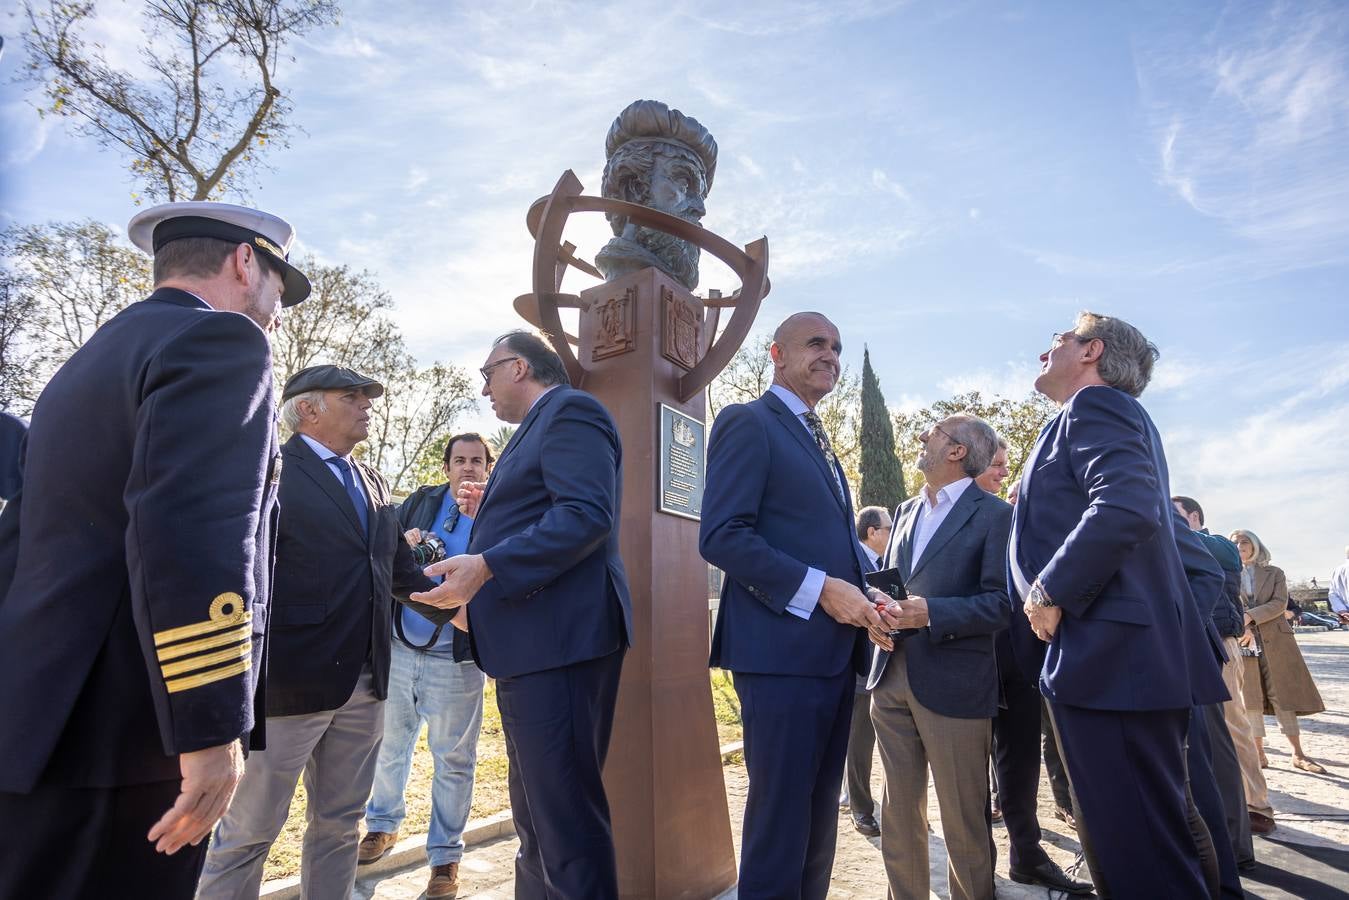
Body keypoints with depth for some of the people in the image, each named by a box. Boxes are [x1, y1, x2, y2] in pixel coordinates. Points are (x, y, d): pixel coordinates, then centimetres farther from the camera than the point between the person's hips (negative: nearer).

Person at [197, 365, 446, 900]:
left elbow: (401, 570, 16)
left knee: (339, 825, 18)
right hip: (291, 680, -6)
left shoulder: (373, 484, 13)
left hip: (365, 684, 7)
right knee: (250, 829, 8)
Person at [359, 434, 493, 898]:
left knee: (453, 759, 6)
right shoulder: (420, 501, 7)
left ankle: (445, 855, 23)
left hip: (455, 659, -3)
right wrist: (402, 545, -14)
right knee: (389, 744, 19)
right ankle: (383, 824, 42)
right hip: (399, 648, 3)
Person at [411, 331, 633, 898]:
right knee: (536, 818, 20)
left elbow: (587, 514, -22)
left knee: (566, 817, -3)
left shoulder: (569, 411, -8)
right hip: (531, 646, 11)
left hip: (558, 644, -11)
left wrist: (485, 566, -26)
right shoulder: (540, 427, 23)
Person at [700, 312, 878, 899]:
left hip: (835, 649, 9)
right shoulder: (748, 422, -7)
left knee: (819, 809, 18)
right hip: (782, 648, -9)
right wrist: (821, 589, -20)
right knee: (780, 811, 2)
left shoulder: (817, 439, 20)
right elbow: (722, 537, -18)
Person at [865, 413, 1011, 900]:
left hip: (954, 683, -6)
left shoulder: (993, 514, -5)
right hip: (891, 678, 6)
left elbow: (999, 604, -11)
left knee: (964, 818, 8)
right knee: (899, 810, 16)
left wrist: (932, 613, -23)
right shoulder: (907, 510, 16)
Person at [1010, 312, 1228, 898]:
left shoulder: (1095, 404, -6)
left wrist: (1050, 591, -16)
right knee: (1135, 843, 18)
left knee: (1139, 851, -3)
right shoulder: (1104, 413, 24)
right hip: (1123, 660, 11)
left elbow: (1126, 508, -26)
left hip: (1110, 660, -11)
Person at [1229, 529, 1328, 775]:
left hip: (1275, 640, 0)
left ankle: (1298, 754, 7)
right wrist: (1241, 627, -17)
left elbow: (1280, 603, -6)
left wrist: (1249, 616, -19)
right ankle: (1259, 753, 6)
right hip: (1243, 642, 0)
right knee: (1251, 698, 1)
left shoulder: (1274, 573, 8)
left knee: (1283, 695, 0)